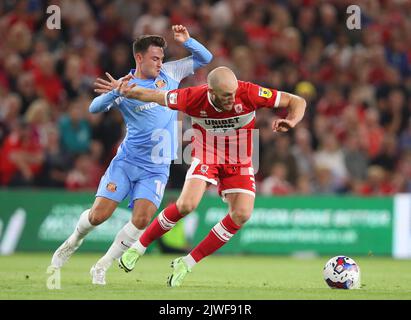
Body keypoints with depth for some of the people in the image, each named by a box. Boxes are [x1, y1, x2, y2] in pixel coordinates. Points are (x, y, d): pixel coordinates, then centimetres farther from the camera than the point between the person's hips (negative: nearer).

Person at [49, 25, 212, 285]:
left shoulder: (169, 73, 5)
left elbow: (205, 58, 11)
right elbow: (94, 108, -21)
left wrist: (187, 41, -8)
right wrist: (116, 92, -38)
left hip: (156, 168, 2)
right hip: (127, 161, -2)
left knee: (142, 220, -17)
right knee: (99, 214, -8)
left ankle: (102, 267, -1)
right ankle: (73, 242, 26)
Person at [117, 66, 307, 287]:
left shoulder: (248, 93, -26)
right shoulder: (194, 98, -24)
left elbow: (297, 102, -19)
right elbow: (155, 96, -6)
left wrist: (290, 122, -38)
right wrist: (129, 92, -19)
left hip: (239, 162, 2)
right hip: (206, 157, -2)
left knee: (242, 214, -16)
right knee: (187, 204, -24)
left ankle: (187, 263, -5)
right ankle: (138, 248, -3)